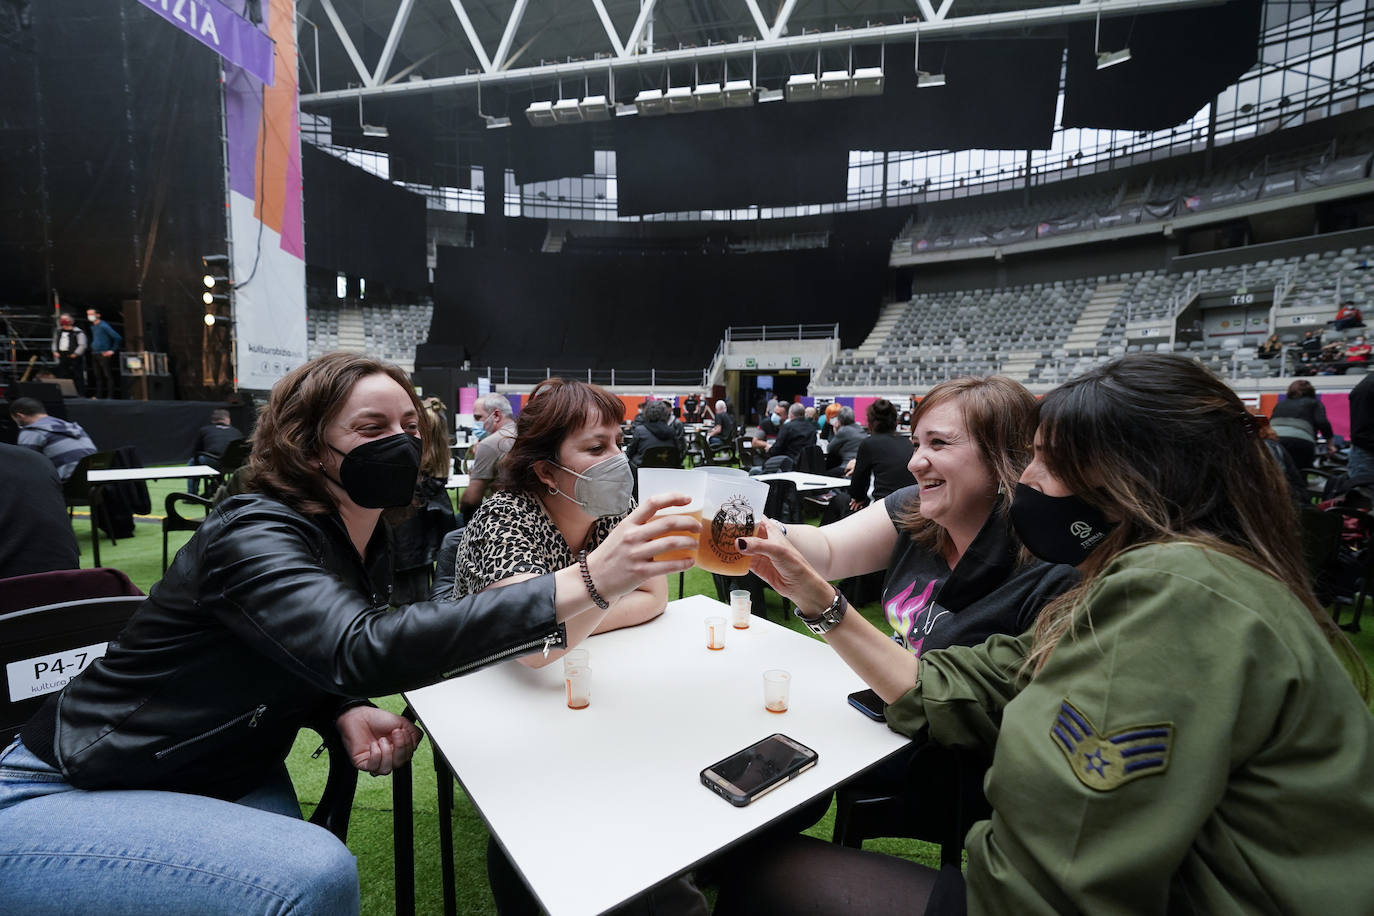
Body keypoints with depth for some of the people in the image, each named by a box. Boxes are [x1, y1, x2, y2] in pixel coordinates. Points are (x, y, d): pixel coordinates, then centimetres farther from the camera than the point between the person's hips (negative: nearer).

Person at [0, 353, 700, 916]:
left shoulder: (368, 544, -2)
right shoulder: (253, 535, -26)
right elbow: (363, 652, -43)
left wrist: (347, 713, -14)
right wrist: (585, 585, -51)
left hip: (221, 782, 7)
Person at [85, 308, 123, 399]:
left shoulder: (103, 326, -10)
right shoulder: (92, 327, 15)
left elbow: (118, 338, -15)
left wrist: (112, 350, -13)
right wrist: (93, 346, 17)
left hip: (104, 355, -8)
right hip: (94, 355, 8)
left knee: (108, 376, -7)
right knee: (98, 376, 9)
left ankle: (111, 396, -8)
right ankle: (99, 395, 12)